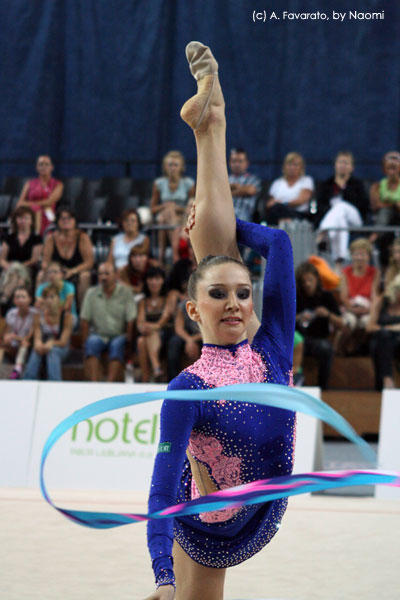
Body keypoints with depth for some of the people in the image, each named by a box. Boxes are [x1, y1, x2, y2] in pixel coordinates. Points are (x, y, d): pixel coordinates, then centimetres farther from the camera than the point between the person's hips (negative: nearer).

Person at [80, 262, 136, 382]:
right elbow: (84, 321, 2)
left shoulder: (125, 292, -1)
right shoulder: (92, 293, 5)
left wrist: (128, 340, -14)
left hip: (118, 336, -2)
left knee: (117, 345, -34)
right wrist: (85, 342, -8)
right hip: (98, 335, 2)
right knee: (92, 342, -31)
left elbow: (131, 321, -6)